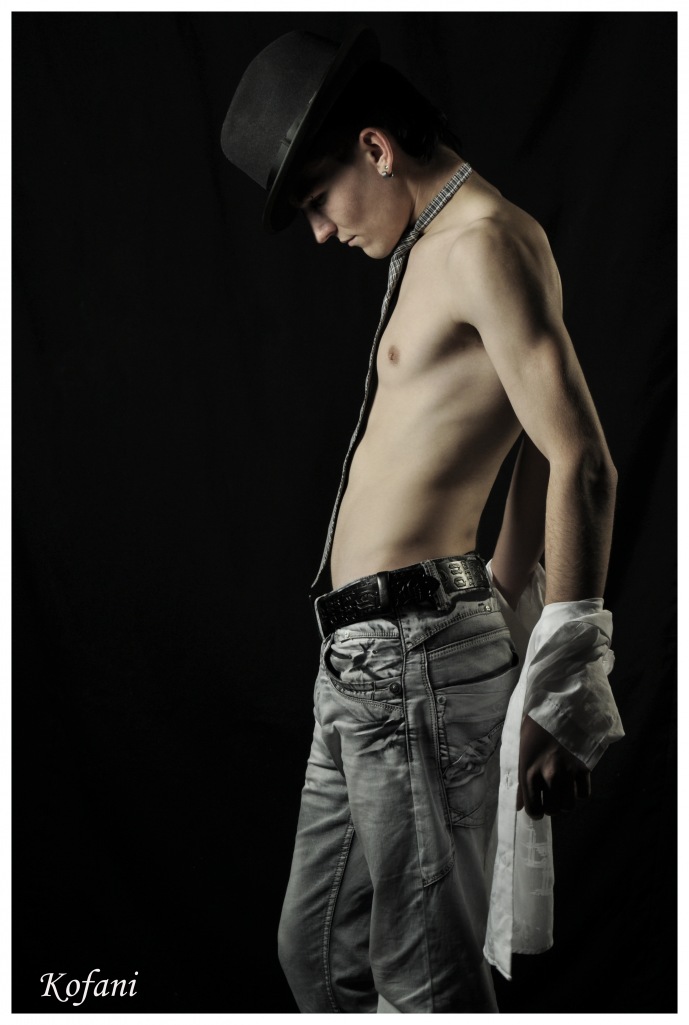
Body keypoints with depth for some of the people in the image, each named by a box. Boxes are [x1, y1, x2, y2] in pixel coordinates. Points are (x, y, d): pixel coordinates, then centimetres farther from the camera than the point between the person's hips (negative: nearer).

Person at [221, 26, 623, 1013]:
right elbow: (534, 468, 22)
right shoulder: (440, 252, 19)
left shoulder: (485, 243, -11)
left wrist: (563, 699, -17)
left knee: (430, 982, 0)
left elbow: (584, 467, -18)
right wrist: (503, 631, 24)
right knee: (318, 954, 19)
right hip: (362, 663, 10)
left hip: (417, 654, -10)